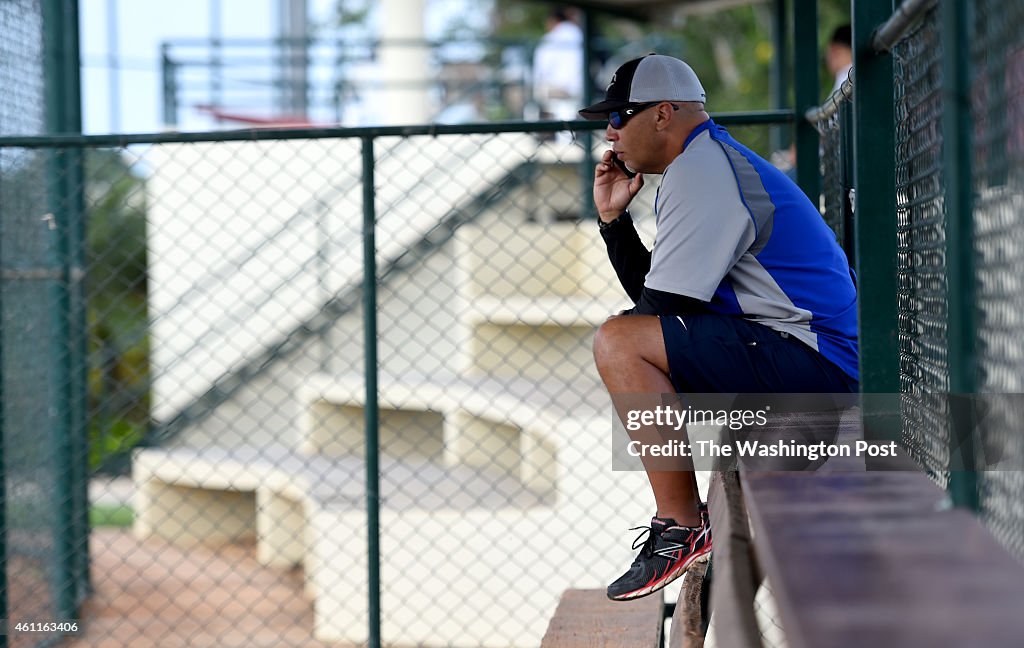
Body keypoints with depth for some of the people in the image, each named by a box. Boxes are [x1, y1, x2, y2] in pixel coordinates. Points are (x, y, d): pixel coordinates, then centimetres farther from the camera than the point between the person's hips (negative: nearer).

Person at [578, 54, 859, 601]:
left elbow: (659, 308, -15)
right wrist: (613, 218, 14)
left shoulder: (700, 170, -12)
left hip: (816, 365, -11)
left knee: (619, 344, -21)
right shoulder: (714, 162, 21)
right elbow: (653, 296, 21)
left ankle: (681, 528, -17)